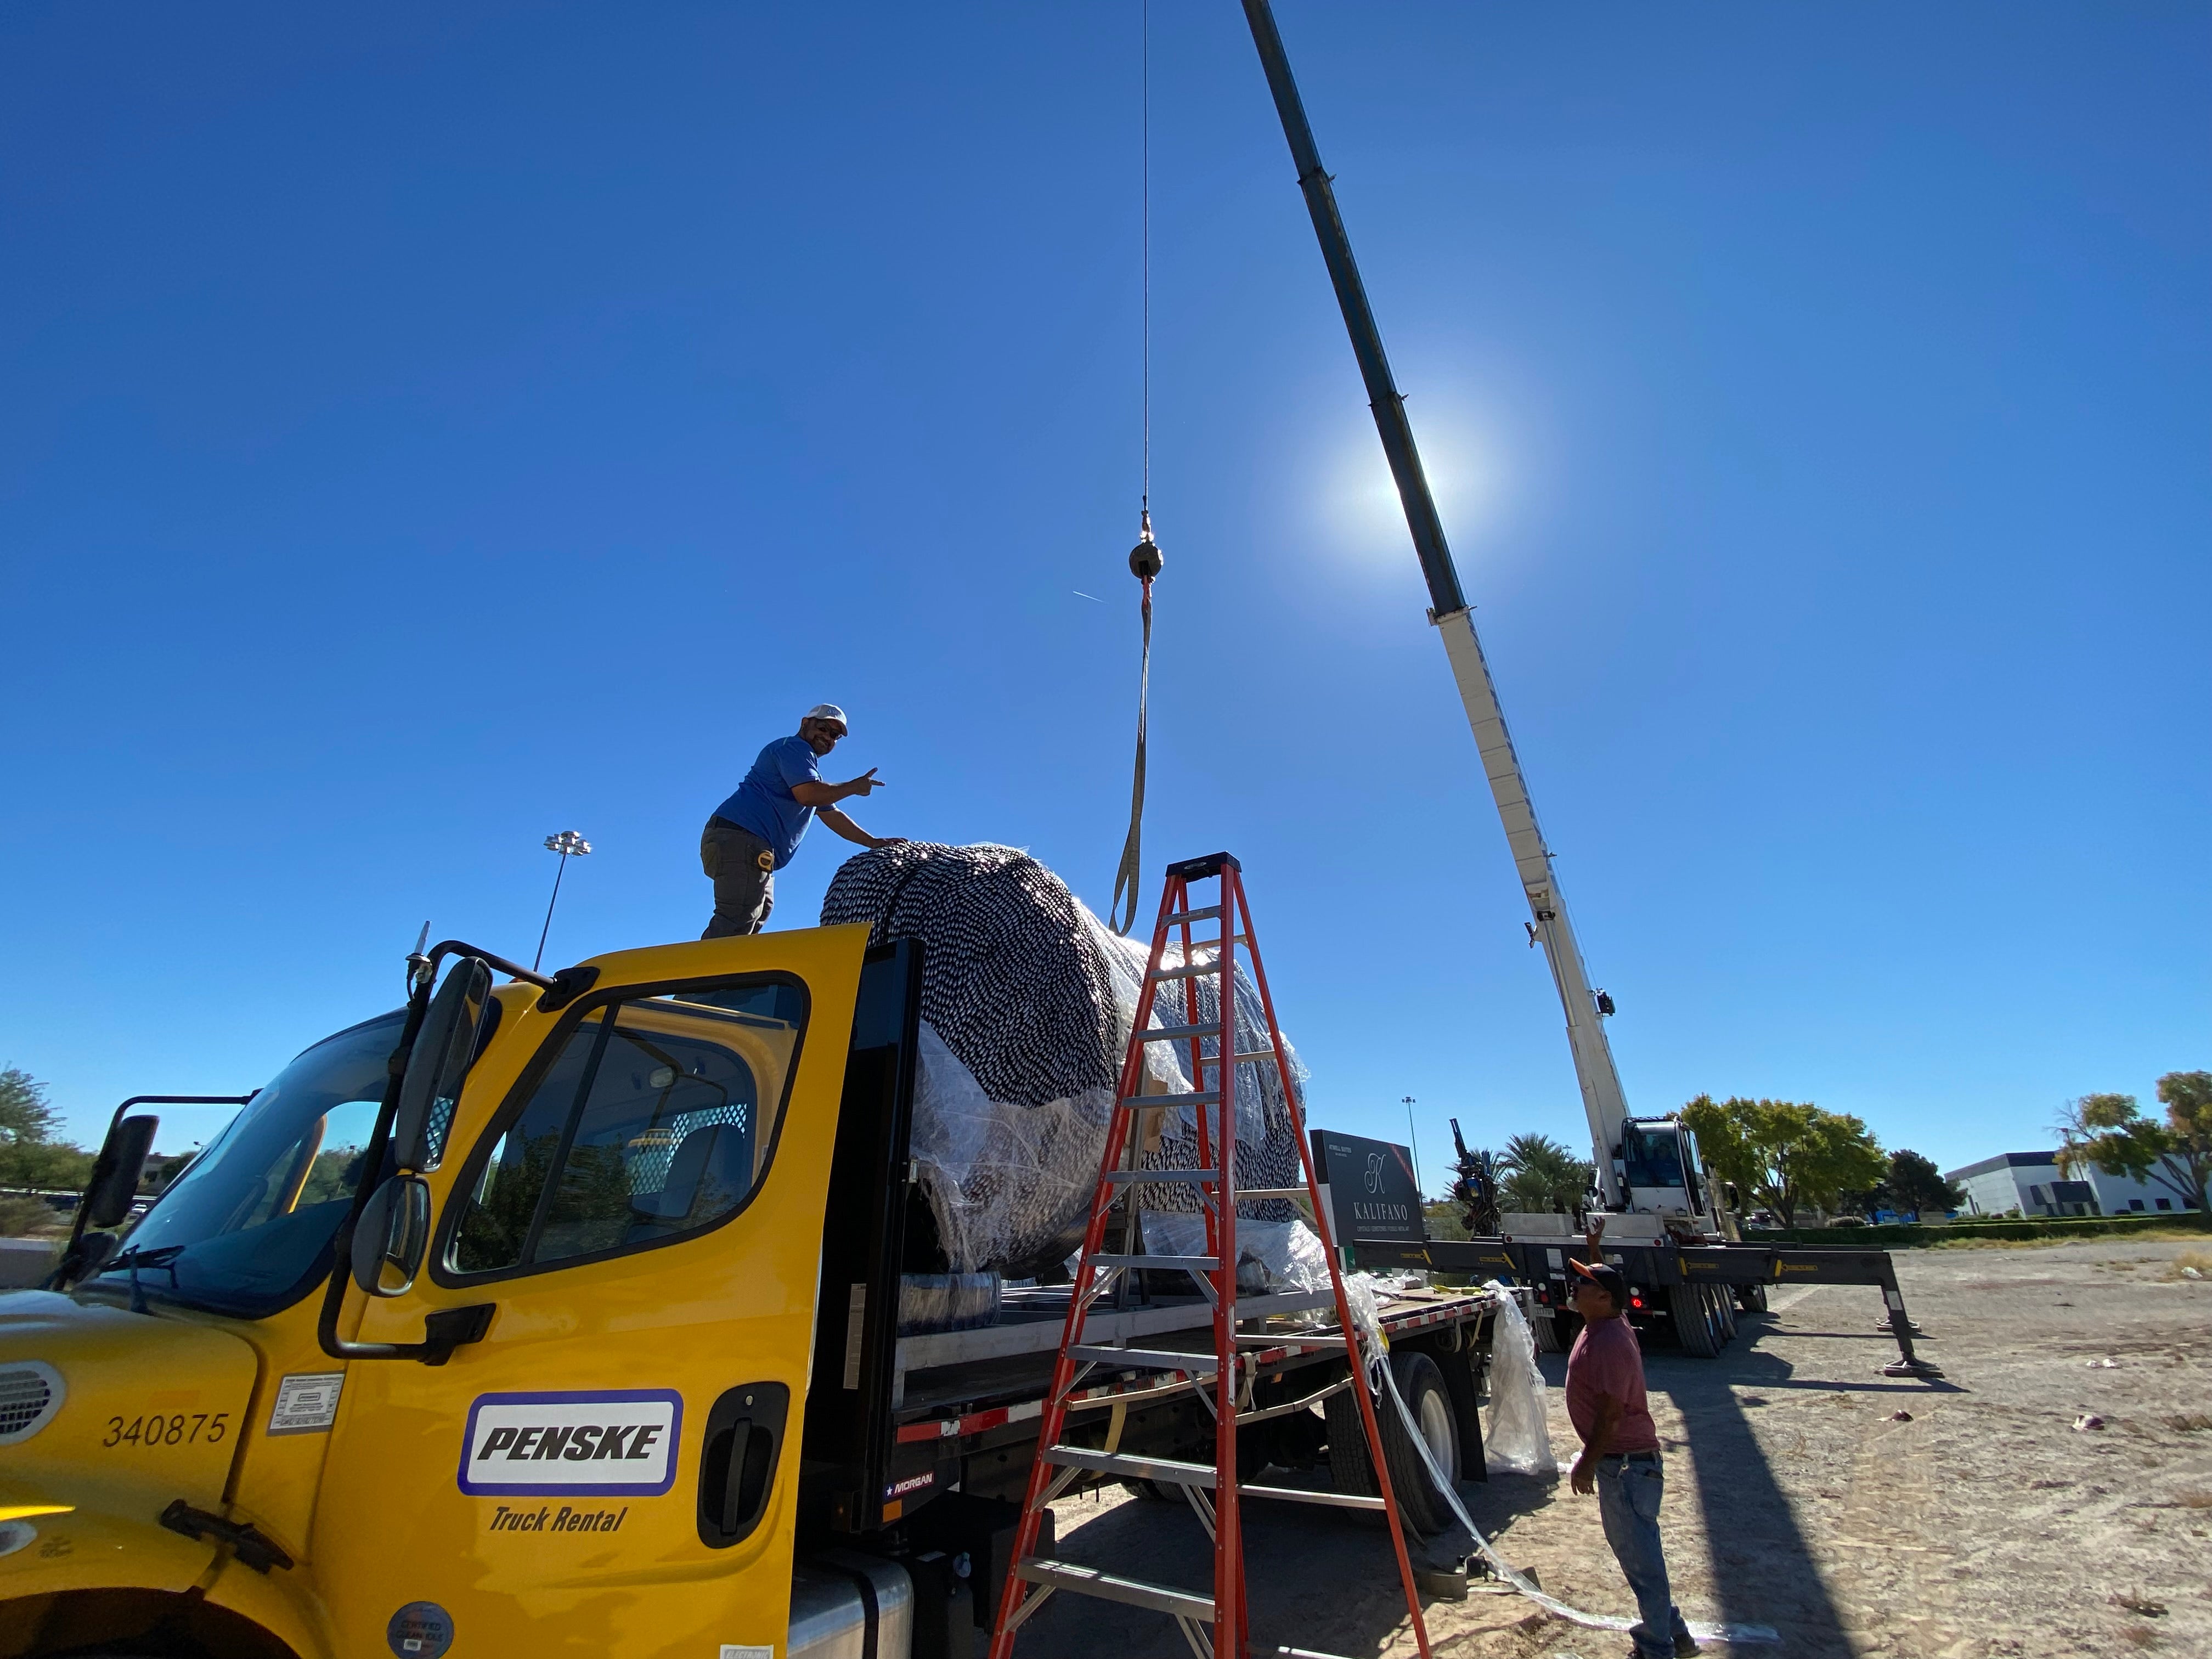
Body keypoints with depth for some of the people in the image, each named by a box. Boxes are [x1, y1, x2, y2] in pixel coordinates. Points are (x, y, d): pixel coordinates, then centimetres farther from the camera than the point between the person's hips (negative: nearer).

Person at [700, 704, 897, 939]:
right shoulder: (795, 747, -1)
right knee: (736, 921, -19)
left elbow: (832, 816, 33)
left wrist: (873, 842, 26)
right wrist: (855, 787, -4)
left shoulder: (810, 771, 32)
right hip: (740, 839, -11)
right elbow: (809, 795, -17)